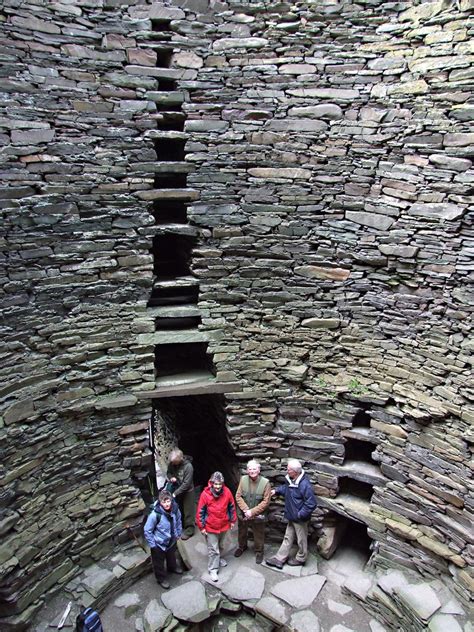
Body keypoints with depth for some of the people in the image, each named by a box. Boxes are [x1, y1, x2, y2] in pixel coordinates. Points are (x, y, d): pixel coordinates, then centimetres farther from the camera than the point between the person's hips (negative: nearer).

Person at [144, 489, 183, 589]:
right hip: (159, 544, -5)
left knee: (172, 556, 32)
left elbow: (178, 521, 1)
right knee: (159, 563, 17)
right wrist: (152, 544, -16)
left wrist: (178, 534, 8)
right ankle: (161, 579, 43)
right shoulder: (155, 514, -35)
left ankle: (172, 567, 61)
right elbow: (147, 531, -23)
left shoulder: (175, 509, -21)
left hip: (172, 540, 5)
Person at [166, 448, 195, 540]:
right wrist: (171, 477, -16)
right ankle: (181, 526, 40)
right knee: (179, 509, 20)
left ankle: (189, 530, 20)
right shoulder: (172, 464, -13)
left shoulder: (188, 466, -30)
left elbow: (186, 484, -27)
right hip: (176, 490, 6)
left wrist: (175, 493, -26)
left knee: (188, 511, 5)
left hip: (187, 491, -6)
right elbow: (168, 472, 7)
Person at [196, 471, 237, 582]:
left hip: (224, 525, 4)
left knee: (220, 545, 24)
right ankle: (213, 569, 19)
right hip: (210, 527, -3)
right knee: (213, 549, 3)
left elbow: (231, 506, 0)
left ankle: (218, 558, 49)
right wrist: (201, 527, -9)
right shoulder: (205, 494, -24)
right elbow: (200, 512, -14)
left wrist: (232, 520, 7)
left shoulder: (227, 492, -15)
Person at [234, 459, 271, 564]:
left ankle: (259, 552, 42)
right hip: (243, 514, 3)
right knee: (242, 532, 25)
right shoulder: (243, 479, -11)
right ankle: (242, 546, 52)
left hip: (258, 515, -3)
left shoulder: (265, 482, -19)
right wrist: (246, 510, -19)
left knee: (259, 535, 15)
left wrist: (252, 512, -19)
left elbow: (266, 502, -17)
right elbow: (238, 496, -8)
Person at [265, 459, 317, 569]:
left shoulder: (304, 485, -32)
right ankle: (279, 559, 31)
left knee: (301, 540, 16)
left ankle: (300, 559, 37)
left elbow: (311, 504, -28)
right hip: (291, 517, 8)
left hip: (300, 519, -8)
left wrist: (300, 515, -23)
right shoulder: (290, 479, -5)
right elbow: (285, 487, 18)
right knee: (288, 538, 20)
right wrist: (276, 490, 4)